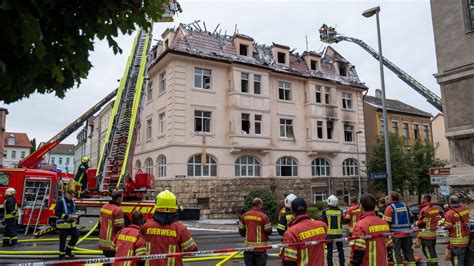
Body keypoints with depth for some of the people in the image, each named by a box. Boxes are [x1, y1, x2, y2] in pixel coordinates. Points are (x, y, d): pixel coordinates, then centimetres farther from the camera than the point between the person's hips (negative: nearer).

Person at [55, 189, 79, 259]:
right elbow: (57, 213, -18)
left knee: (76, 236, 3)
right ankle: (62, 255, 17)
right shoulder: (61, 202, -12)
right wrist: (67, 216, -24)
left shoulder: (72, 202, 10)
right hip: (63, 224, -7)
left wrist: (74, 217, 3)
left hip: (71, 223, 7)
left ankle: (68, 250, 22)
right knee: (62, 240, 2)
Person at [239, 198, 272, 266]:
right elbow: (268, 231, -8)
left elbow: (241, 231, 8)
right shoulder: (263, 216, -13)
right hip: (260, 247, -4)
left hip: (248, 246, 4)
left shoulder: (244, 216, 0)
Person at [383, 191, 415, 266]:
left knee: (397, 252, 1)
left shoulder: (390, 208, -10)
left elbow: (386, 222, -13)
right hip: (407, 233, 6)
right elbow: (410, 217, 16)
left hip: (396, 234, -5)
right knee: (408, 251, 16)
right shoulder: (405, 205, 7)